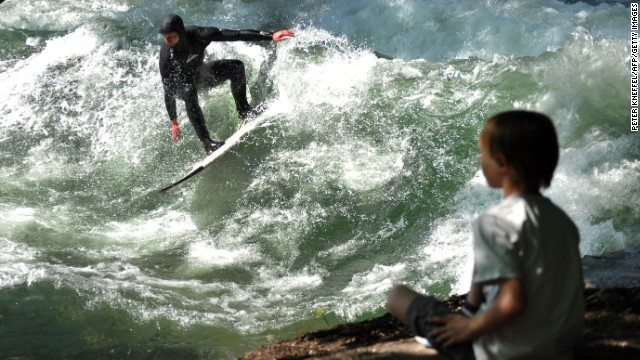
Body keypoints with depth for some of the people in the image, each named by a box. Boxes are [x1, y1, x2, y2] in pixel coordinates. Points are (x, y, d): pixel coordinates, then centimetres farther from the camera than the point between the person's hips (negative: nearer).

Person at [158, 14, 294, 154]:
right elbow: (168, 90, -27)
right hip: (179, 83, -3)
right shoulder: (166, 55, -35)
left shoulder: (198, 35, -31)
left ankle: (243, 110, 0)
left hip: (198, 73, 4)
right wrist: (174, 123, -25)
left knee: (236, 66, -17)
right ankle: (207, 142, -36)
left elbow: (236, 35, -30)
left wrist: (271, 36, -33)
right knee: (189, 91, -38)